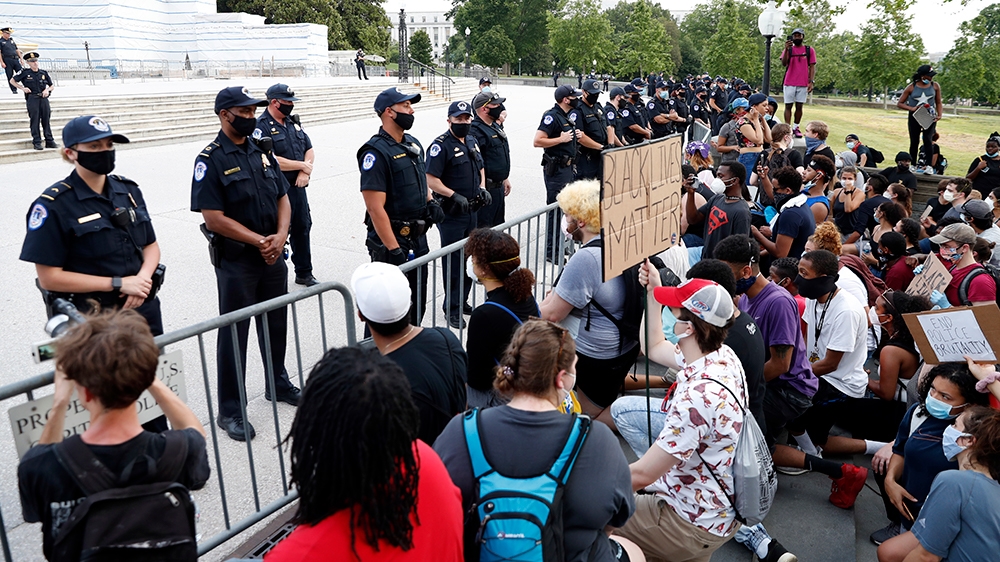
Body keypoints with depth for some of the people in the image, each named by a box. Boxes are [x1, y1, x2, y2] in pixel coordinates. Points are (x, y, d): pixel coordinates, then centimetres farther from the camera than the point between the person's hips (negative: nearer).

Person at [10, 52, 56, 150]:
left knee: (46, 120, 4)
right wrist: (22, 88, -1)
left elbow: (52, 86, 17)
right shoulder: (25, 72, 2)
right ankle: (37, 142, -1)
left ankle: (49, 141, 7)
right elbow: (12, 81, 10)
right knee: (35, 120, -3)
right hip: (32, 99, -3)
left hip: (43, 98, 3)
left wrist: (47, 90, -3)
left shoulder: (44, 73, 10)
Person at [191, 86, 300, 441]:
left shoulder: (262, 152, 8)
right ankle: (230, 411, 15)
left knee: (276, 323, 18)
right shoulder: (210, 160, -12)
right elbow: (214, 218, -17)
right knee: (233, 332, 3)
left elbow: (282, 198, 10)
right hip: (235, 260, -6)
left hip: (273, 255, 6)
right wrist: (259, 241, -15)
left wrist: (280, 236, -7)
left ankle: (278, 384, 39)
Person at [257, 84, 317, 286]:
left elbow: (309, 149, 12)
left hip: (298, 187, 7)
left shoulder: (293, 122, 12)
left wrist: (306, 173, -7)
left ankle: (304, 274, 26)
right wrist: (301, 165, -12)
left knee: (303, 228, 14)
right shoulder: (261, 127, -11)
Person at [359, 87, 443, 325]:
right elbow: (376, 207, -23)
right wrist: (394, 250, -24)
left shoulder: (413, 144, 9)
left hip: (419, 239, 8)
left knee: (417, 303, 21)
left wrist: (430, 202, 5)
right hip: (391, 241, -8)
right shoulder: (376, 152, -18)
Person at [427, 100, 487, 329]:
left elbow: (480, 168, 23)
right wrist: (454, 196, -24)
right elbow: (431, 180, -19)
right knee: (453, 262, 1)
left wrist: (482, 188, 5)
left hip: (472, 211, 8)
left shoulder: (472, 142, 10)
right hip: (451, 214, -8)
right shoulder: (441, 146, -14)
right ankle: (452, 309, 13)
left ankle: (463, 301, 32)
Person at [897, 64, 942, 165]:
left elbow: (938, 103, 9)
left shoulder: (935, 86, 0)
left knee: (927, 140, -14)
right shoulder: (911, 87, -6)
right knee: (914, 142, 9)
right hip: (914, 117, 0)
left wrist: (939, 115, -7)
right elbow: (899, 104, -1)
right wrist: (912, 109, -16)